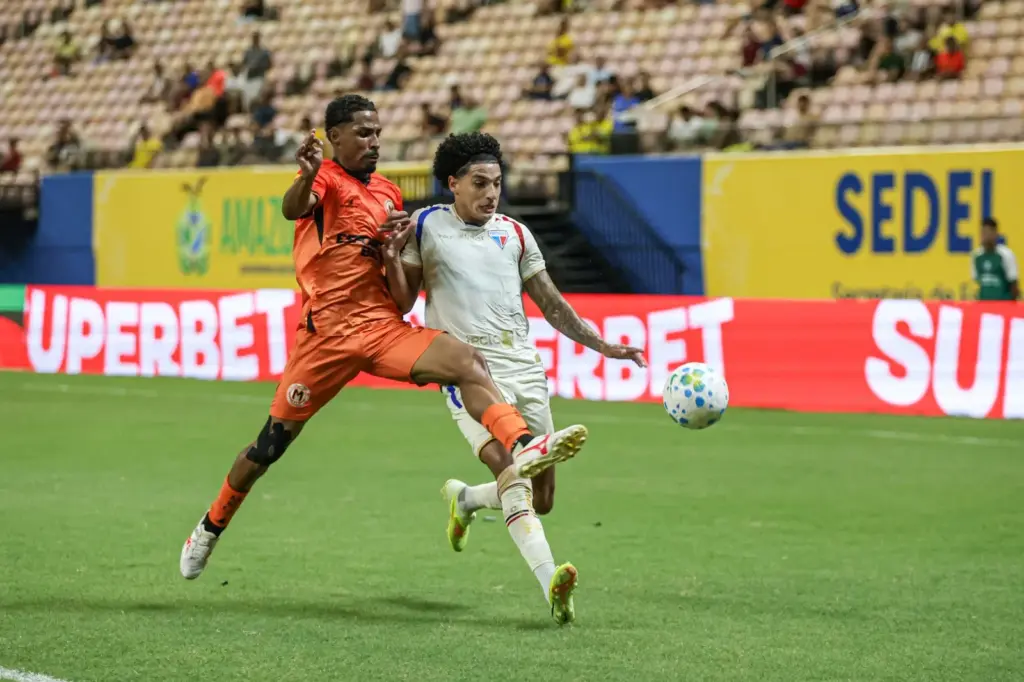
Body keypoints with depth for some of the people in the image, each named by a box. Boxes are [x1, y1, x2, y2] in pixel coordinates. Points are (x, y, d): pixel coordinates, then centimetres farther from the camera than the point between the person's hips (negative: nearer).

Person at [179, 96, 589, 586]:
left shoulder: (389, 194, 16)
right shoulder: (326, 178, -3)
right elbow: (292, 209, -29)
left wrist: (394, 250, -2)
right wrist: (307, 176, -52)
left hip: (383, 325, 5)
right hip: (326, 333, -5)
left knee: (467, 361, -20)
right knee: (273, 442, 3)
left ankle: (520, 451, -38)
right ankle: (211, 527, 24)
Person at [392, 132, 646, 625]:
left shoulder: (515, 234, 16)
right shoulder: (425, 226, 6)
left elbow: (550, 303, 21)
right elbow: (402, 303, 4)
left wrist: (601, 345, 16)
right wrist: (391, 253, -12)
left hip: (524, 367, 5)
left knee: (540, 500, 4)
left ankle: (464, 498, 35)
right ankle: (551, 584, -38)